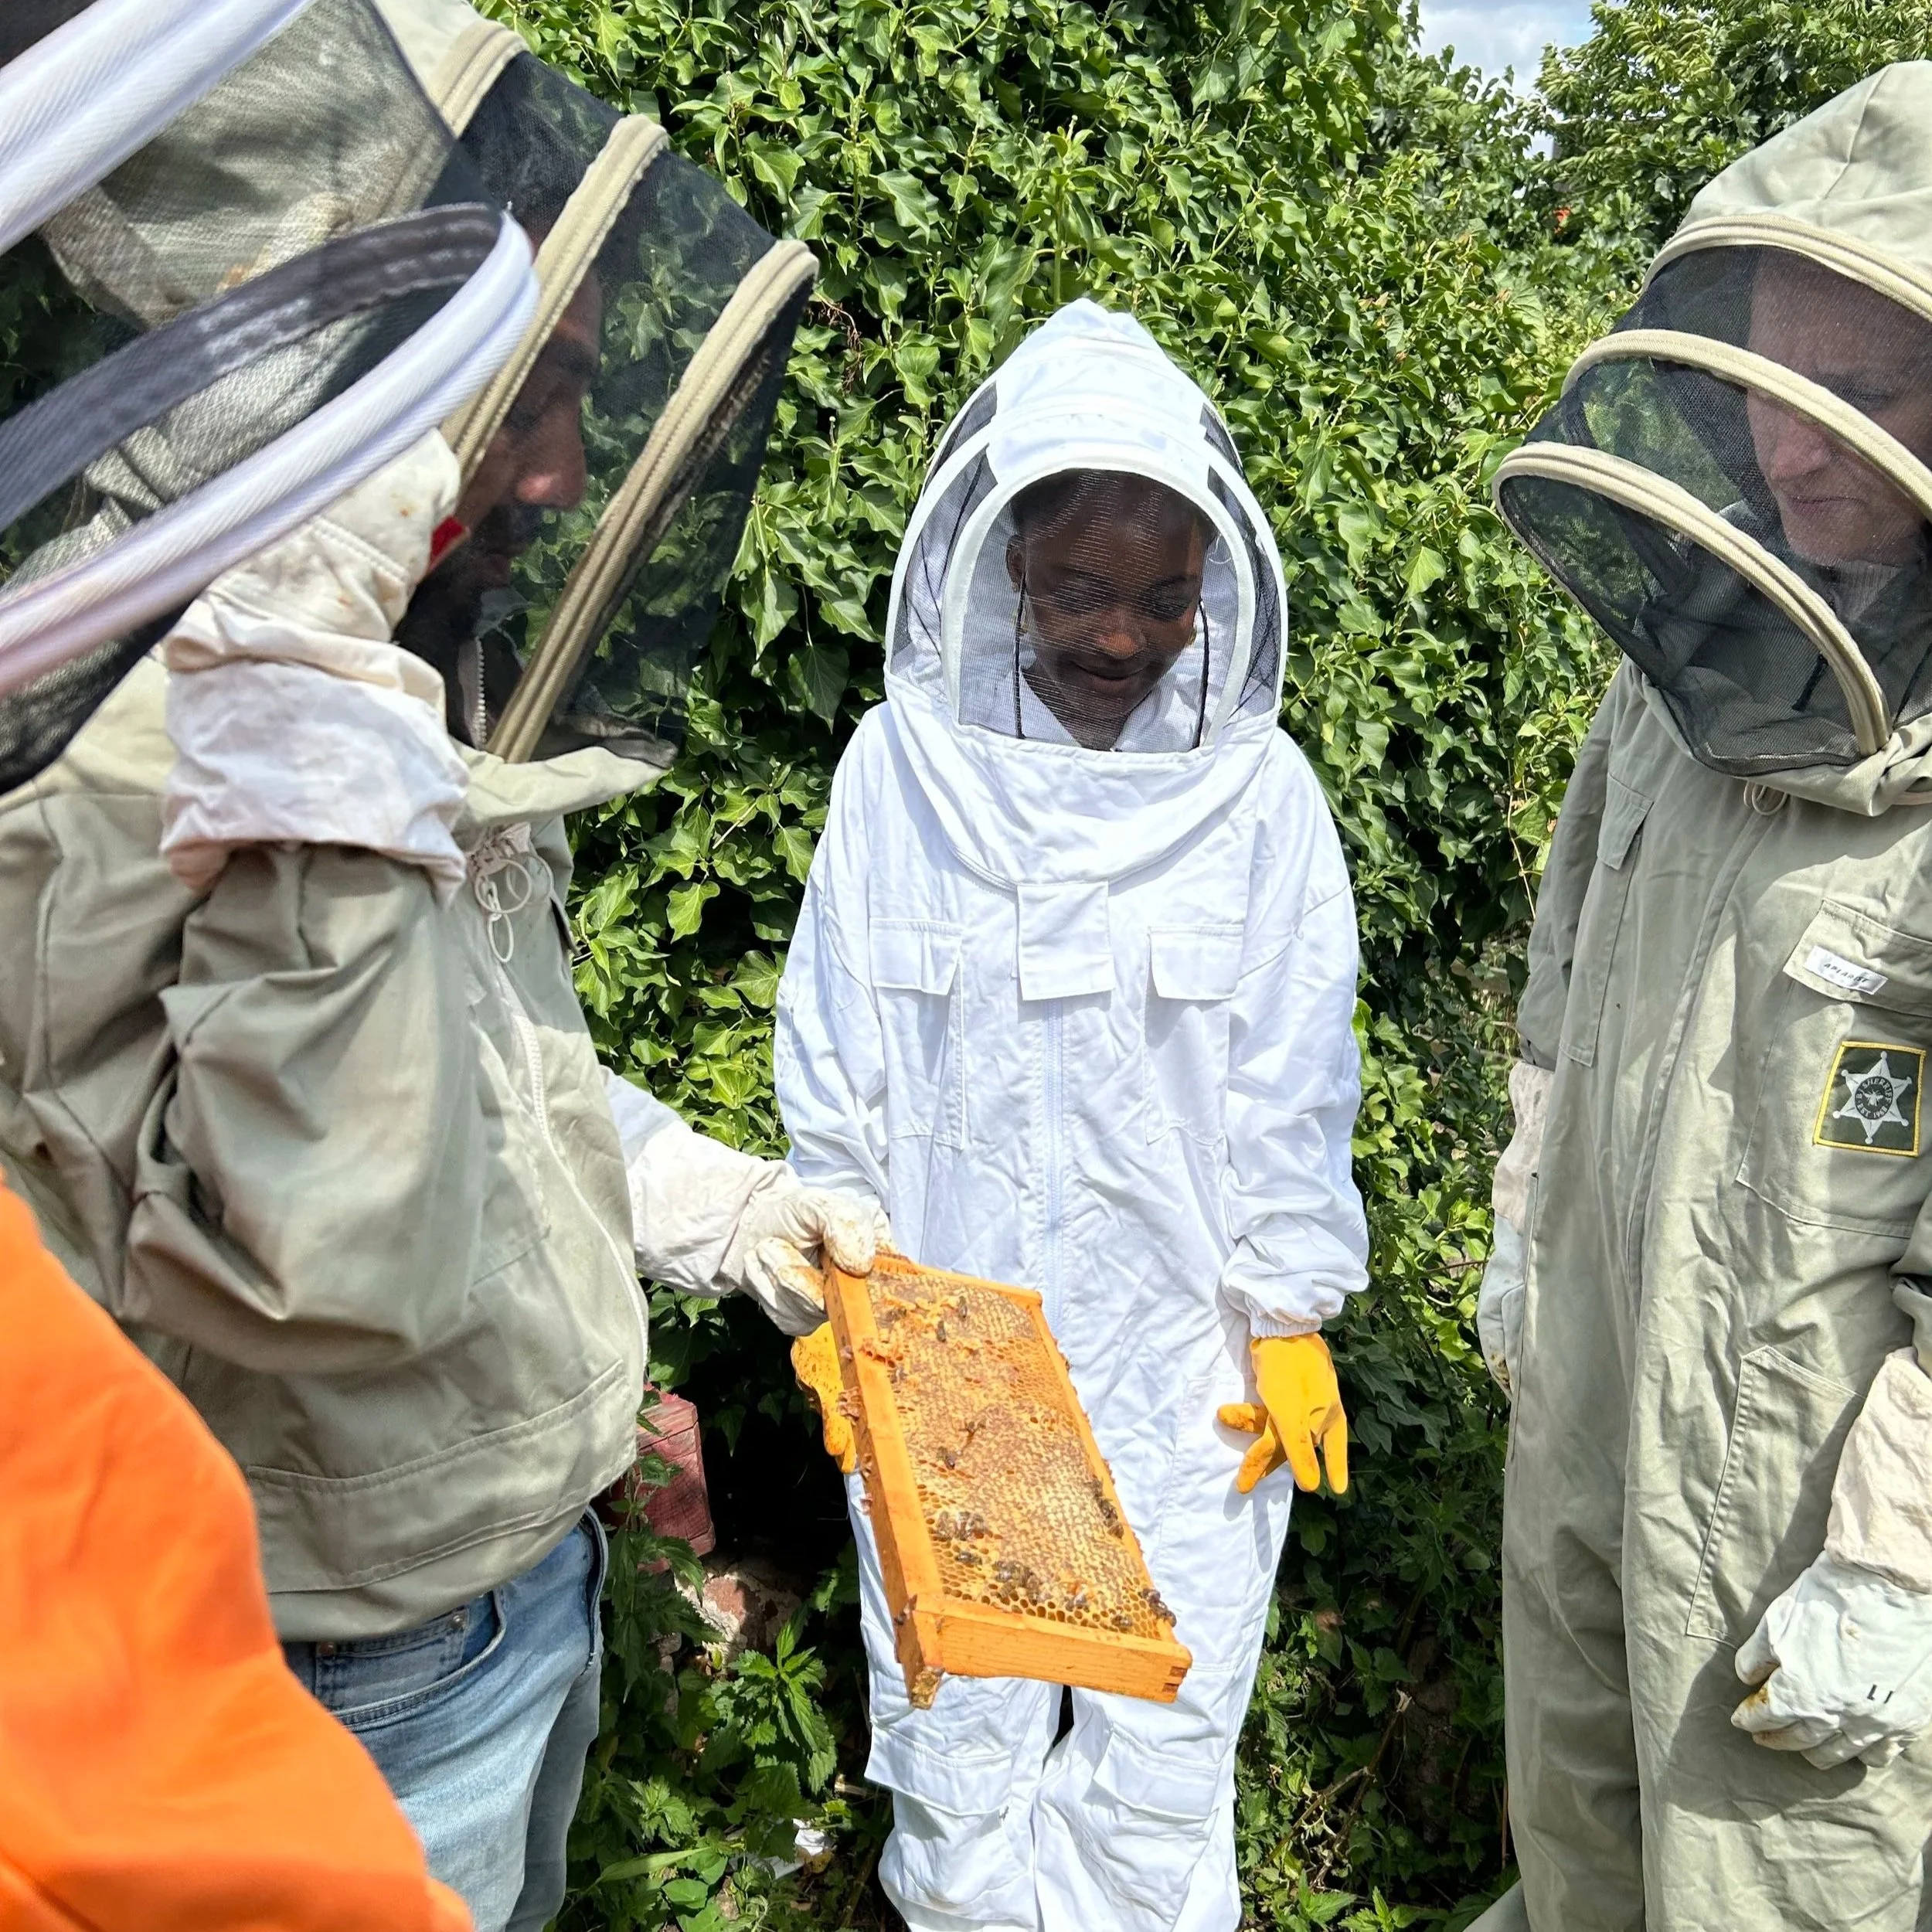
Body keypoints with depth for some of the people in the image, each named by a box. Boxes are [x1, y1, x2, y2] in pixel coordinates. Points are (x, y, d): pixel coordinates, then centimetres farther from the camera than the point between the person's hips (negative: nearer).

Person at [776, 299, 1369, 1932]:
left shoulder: (1260, 790, -6)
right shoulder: (901, 767, -5)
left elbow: (1291, 1083, 0)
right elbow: (832, 1064, 1)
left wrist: (1292, 1325, 2)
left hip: (1188, 1370, 0)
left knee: (1161, 1767, 12)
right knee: (955, 1737, 15)